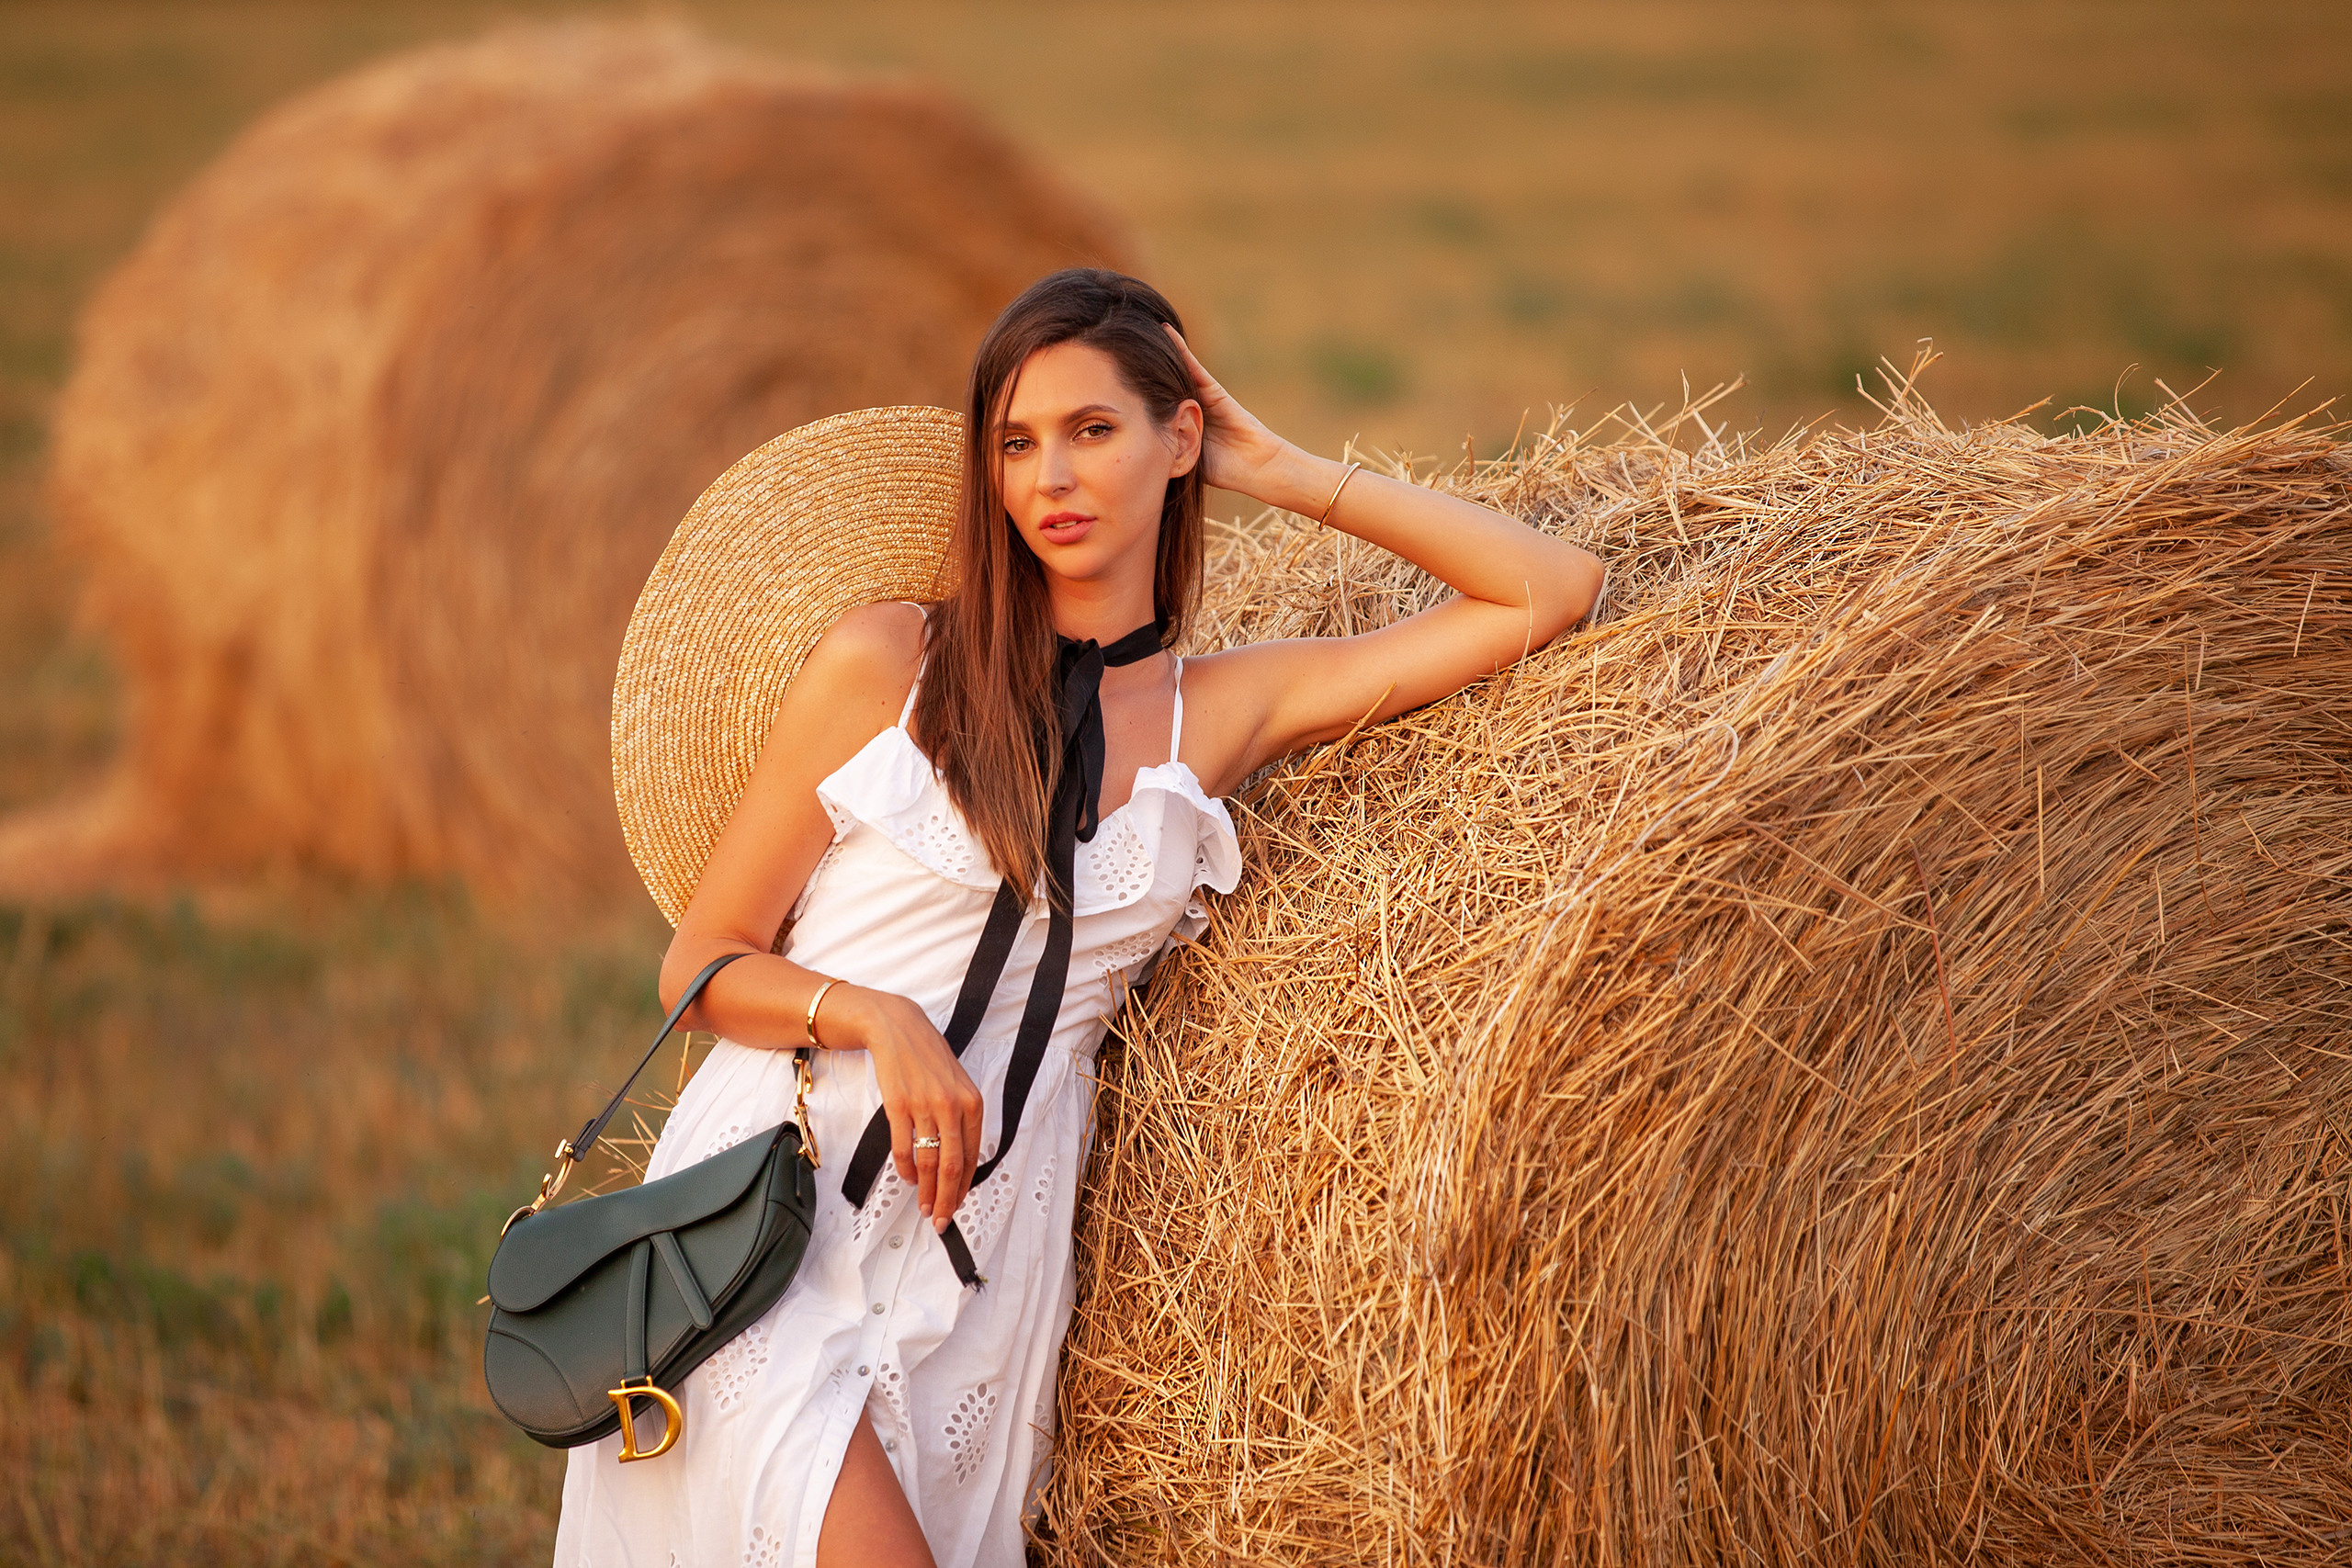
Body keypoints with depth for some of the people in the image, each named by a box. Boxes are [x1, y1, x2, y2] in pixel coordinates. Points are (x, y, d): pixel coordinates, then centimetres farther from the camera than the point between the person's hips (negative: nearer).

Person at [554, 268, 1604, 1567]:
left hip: (986, 1264, 3)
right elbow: (699, 965, 6)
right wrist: (875, 1016, -13)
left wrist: (1288, 475, 10)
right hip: (775, 1210, -3)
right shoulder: (884, 663, 4)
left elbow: (1557, 592, 10)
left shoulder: (1227, 708, 10)